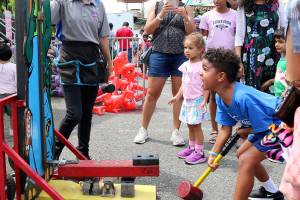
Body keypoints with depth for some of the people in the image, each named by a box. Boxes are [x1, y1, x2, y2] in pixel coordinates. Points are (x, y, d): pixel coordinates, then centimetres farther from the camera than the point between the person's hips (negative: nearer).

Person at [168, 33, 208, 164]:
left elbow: (205, 85, -14)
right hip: (187, 100, 7)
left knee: (196, 125, -4)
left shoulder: (202, 65, -13)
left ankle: (199, 152, 3)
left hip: (197, 100, -7)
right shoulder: (186, 65, 9)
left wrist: (204, 101, -19)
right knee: (190, 125, 15)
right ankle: (191, 147, 27)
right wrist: (178, 96, 16)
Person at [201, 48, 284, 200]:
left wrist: (243, 132, -10)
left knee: (246, 160, -20)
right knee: (242, 154, 23)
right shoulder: (221, 97, -8)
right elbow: (226, 128, -2)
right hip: (265, 125, 10)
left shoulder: (243, 97, -37)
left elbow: (265, 128, -28)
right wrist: (213, 154, -14)